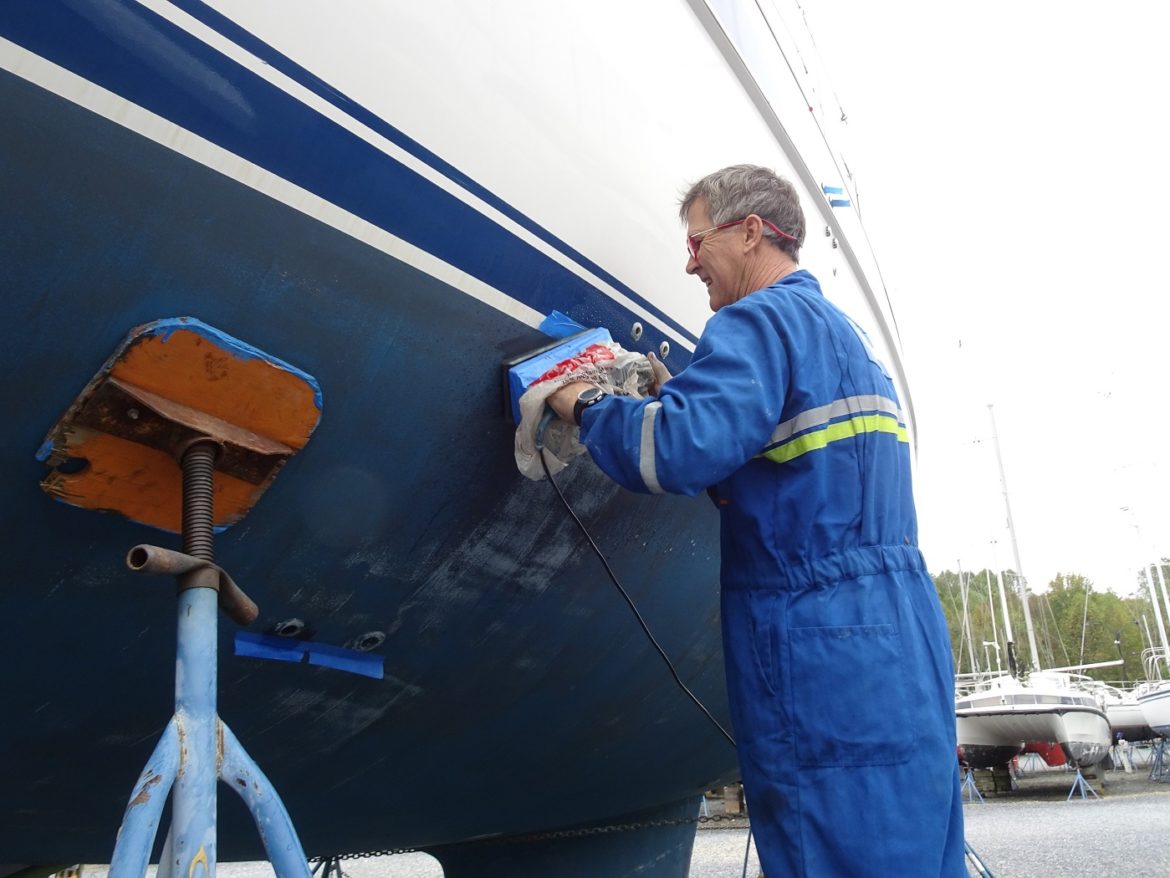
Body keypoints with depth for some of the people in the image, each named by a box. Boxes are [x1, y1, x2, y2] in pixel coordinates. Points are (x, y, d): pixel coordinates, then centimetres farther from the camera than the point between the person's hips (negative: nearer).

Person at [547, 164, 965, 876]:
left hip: (827, 658, -10)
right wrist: (681, 394, 21)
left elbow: (682, 449, -24)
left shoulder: (760, 319, -9)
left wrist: (586, 407, -5)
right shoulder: (845, 335, 23)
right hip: (903, 637, 10)